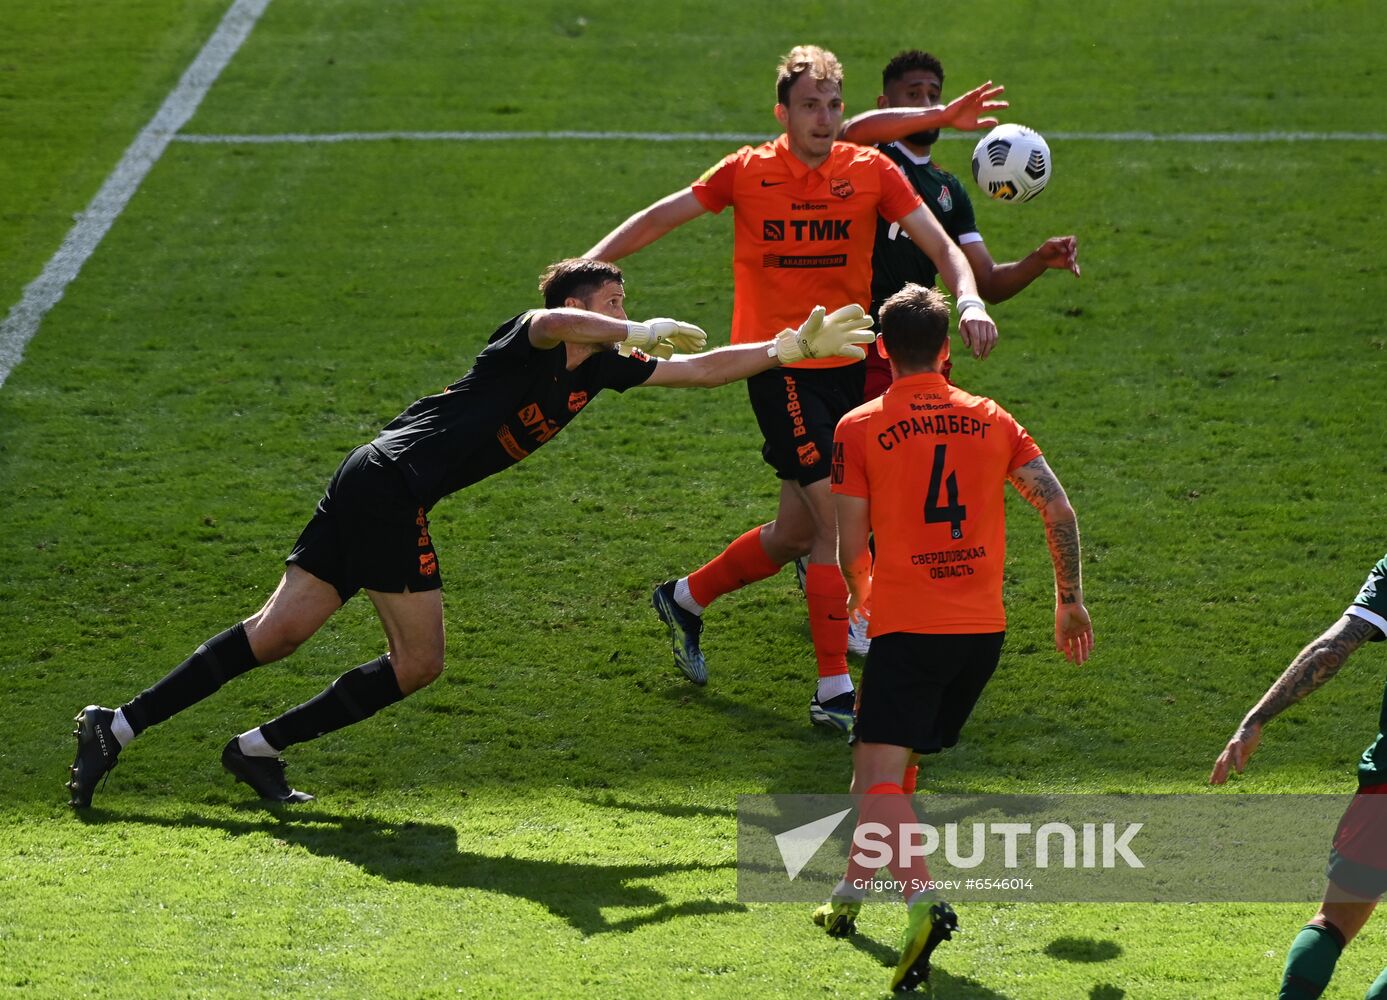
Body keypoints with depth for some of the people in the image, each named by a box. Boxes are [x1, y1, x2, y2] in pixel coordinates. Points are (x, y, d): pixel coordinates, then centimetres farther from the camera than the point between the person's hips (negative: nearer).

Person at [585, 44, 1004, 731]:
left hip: (846, 363, 4)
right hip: (779, 366, -4)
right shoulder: (747, 172, -4)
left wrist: (969, 300, -23)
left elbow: (939, 244, -4)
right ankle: (834, 691, -11)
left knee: (799, 532, 13)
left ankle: (685, 600, 38)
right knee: (835, 518, -15)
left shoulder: (871, 171, 1)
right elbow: (659, 218, 5)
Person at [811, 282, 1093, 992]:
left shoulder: (859, 429, -2)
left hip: (908, 625, -5)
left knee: (878, 777, -10)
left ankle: (923, 901, -33)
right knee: (896, 761, 23)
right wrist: (1070, 599, 13)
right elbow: (1059, 512, 2)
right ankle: (852, 893, 31)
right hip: (984, 627, 5)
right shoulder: (991, 420, 8)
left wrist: (858, 595, 21)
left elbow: (851, 548, -1)